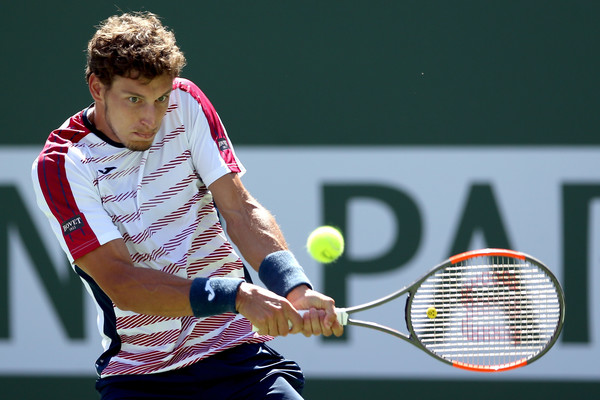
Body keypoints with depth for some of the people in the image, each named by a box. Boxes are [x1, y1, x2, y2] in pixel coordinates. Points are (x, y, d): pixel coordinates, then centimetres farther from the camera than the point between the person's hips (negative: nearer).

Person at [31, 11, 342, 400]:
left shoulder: (186, 102, 2)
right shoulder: (59, 165, -9)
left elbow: (240, 209, -3)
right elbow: (119, 282, -17)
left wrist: (295, 288, -21)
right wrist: (237, 296, -28)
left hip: (238, 352, 2)